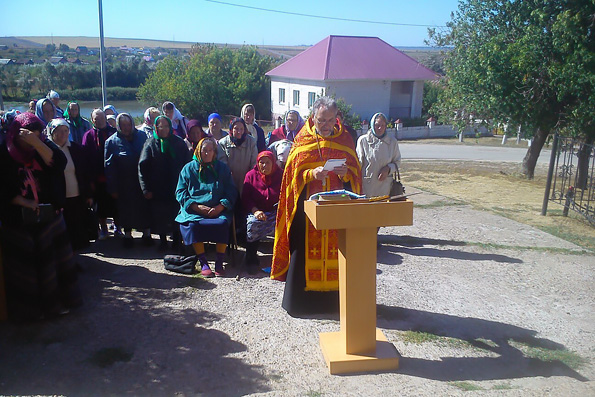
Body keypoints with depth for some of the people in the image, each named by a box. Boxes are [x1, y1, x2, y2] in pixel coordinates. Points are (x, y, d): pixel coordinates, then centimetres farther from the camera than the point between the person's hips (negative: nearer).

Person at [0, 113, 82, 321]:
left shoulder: (42, 148, -1)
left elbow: (57, 162, -20)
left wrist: (36, 142, -30)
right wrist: (24, 202, -18)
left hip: (48, 216, 2)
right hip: (18, 220, -2)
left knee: (52, 259, 7)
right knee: (25, 265, 8)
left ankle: (56, 302, 23)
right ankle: (29, 308, 24)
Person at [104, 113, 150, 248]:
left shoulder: (142, 136, 4)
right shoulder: (112, 141, 1)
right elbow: (109, 166, -1)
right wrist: (113, 188, -8)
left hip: (142, 180, 1)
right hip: (124, 184, -1)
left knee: (144, 205, 4)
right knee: (126, 208, 6)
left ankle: (146, 233, 16)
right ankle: (127, 234, 19)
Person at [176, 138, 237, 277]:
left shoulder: (222, 168, 16)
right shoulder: (189, 168, 15)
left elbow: (231, 192, 9)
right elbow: (180, 193, 7)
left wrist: (220, 206, -10)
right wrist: (197, 207, -8)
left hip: (218, 210, 0)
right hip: (194, 210, 0)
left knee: (223, 223, -32)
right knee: (192, 224, -32)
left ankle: (219, 263, -21)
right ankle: (203, 263, -22)